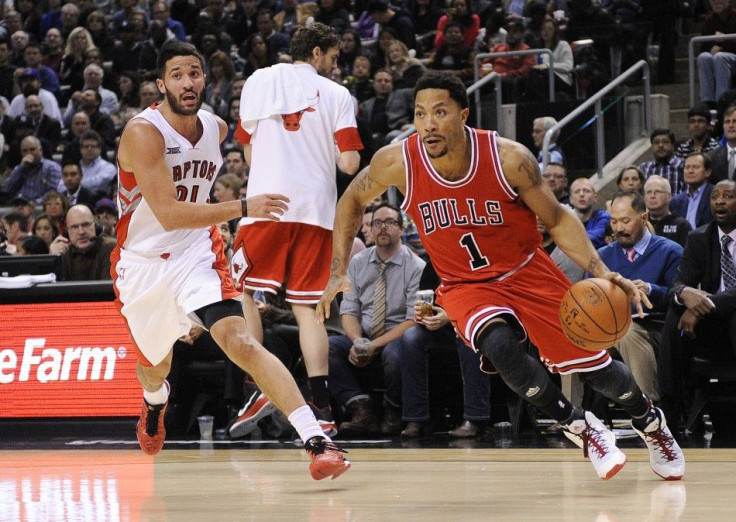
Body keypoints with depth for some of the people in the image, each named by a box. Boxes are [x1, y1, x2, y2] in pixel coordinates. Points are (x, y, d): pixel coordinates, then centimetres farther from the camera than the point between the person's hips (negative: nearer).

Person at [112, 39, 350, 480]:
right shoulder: (143, 133, -21)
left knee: (238, 341, -23)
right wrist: (243, 208, -36)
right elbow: (168, 214, -31)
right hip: (142, 263, -1)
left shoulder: (217, 129, -2)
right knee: (154, 363, 22)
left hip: (196, 254, 1)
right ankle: (155, 403, 62)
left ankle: (317, 440, -36)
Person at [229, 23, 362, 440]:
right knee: (307, 307, 6)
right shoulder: (338, 95, 7)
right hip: (317, 208, 1)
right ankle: (322, 409, 0)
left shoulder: (259, 81, 10)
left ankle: (256, 388, -5)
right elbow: (350, 164, -1)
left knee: (242, 292, 10)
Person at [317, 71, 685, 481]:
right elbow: (353, 200, 2)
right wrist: (339, 272, -2)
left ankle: (650, 421, 39)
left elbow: (557, 219, -9)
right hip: (466, 287, 0)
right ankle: (580, 428, -7)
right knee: (500, 346, -33)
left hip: (528, 272, 0)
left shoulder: (509, 159, -23)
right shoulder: (397, 162, -20)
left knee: (596, 367, 2)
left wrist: (600, 271, -23)